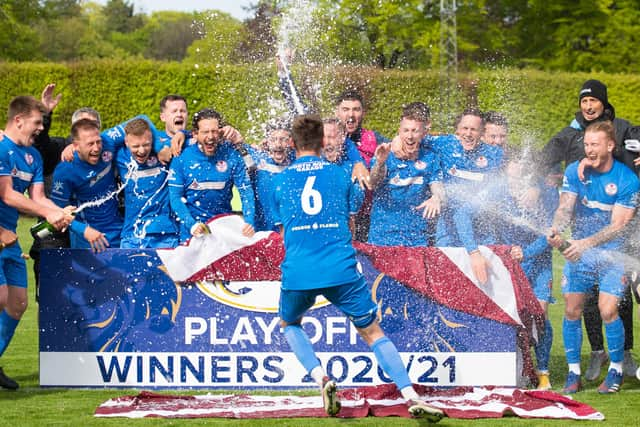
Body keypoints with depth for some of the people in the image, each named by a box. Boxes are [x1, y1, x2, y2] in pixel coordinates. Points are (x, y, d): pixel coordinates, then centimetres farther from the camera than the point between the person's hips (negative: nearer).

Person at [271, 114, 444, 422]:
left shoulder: (280, 181, 9)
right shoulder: (339, 175, 9)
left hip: (297, 273, 0)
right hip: (341, 271, 0)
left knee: (289, 324, 28)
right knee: (373, 333, 9)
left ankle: (321, 379, 3)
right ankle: (411, 397, -7)